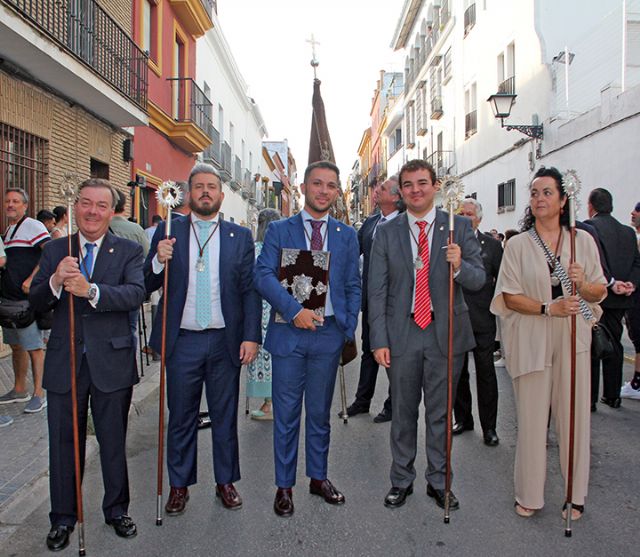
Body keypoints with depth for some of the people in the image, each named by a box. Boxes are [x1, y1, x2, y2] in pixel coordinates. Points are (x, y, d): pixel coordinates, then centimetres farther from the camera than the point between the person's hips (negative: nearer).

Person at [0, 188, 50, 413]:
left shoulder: (33, 226, -9)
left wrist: (32, 279, -26)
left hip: (28, 298, -9)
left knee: (34, 347, -5)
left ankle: (39, 394, 2)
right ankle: (19, 389, 27)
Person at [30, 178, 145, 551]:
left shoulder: (129, 252, -2)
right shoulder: (55, 251, 6)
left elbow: (136, 293, -18)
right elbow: (36, 302, 0)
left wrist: (91, 290, -33)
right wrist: (55, 282, -21)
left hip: (111, 362, -2)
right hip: (65, 363, 2)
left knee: (114, 442, 13)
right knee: (64, 443, 13)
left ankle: (117, 510, 33)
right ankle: (64, 518, 33)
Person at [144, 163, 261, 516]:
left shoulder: (240, 236, 4)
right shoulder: (168, 232, 4)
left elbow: (249, 290, 2)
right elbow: (147, 285, 3)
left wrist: (251, 336, -6)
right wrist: (158, 261, -17)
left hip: (225, 341, 0)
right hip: (182, 341, 0)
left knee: (225, 416, 12)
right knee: (181, 417, 12)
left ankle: (226, 481, 30)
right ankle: (179, 486, 29)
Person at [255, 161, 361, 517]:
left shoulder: (347, 236, 9)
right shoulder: (279, 230, 3)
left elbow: (353, 286, 9)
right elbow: (263, 275, -8)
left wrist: (350, 332, 0)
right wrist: (294, 310, -20)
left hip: (329, 334, 2)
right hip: (289, 332, -2)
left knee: (320, 412, 15)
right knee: (286, 414, 7)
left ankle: (319, 477, 33)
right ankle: (285, 485, 24)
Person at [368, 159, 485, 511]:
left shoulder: (459, 227, 1)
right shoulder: (386, 233, 1)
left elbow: (479, 279, -1)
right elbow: (377, 292, -1)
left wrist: (460, 266, -23)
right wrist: (379, 340, -6)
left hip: (446, 333, 0)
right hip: (402, 334, 0)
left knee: (440, 414, 13)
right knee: (403, 412, 13)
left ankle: (438, 482, 30)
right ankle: (401, 480, 30)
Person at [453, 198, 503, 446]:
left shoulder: (492, 245, 2)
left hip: (482, 318, -1)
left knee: (485, 372, 5)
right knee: (457, 371, 12)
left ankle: (489, 426, 17)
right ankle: (463, 418, 28)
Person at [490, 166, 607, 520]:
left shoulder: (583, 241, 7)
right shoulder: (517, 245, 2)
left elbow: (600, 292, 9)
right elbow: (509, 296, -4)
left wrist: (583, 283, -13)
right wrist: (547, 308, -17)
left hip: (573, 340, 2)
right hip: (531, 341, -1)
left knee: (574, 415, 6)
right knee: (531, 417, 4)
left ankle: (575, 494, 25)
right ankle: (529, 495, 20)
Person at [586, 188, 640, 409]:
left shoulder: (589, 226, -9)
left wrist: (611, 283, -16)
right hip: (620, 300, 6)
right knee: (614, 345, 15)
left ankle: (590, 398, 7)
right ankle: (612, 395, 23)